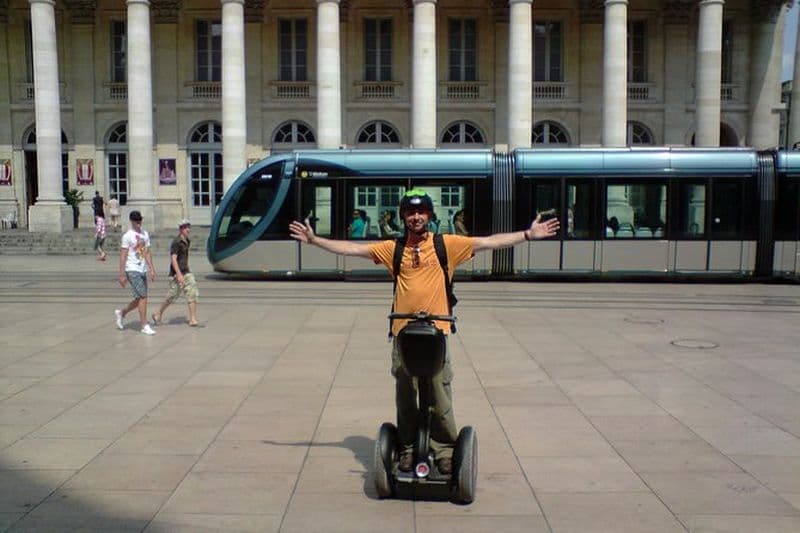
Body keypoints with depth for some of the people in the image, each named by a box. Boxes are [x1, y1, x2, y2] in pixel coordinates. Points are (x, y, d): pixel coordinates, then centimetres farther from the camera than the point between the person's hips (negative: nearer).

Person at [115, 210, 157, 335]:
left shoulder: (145, 234, 12)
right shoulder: (127, 236, -9)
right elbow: (123, 256, -10)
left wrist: (151, 269, 7)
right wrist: (122, 274, -14)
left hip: (143, 270, 7)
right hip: (132, 270, -7)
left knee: (140, 299, 11)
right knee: (143, 296, -12)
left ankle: (121, 313, 32)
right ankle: (144, 325, -5)